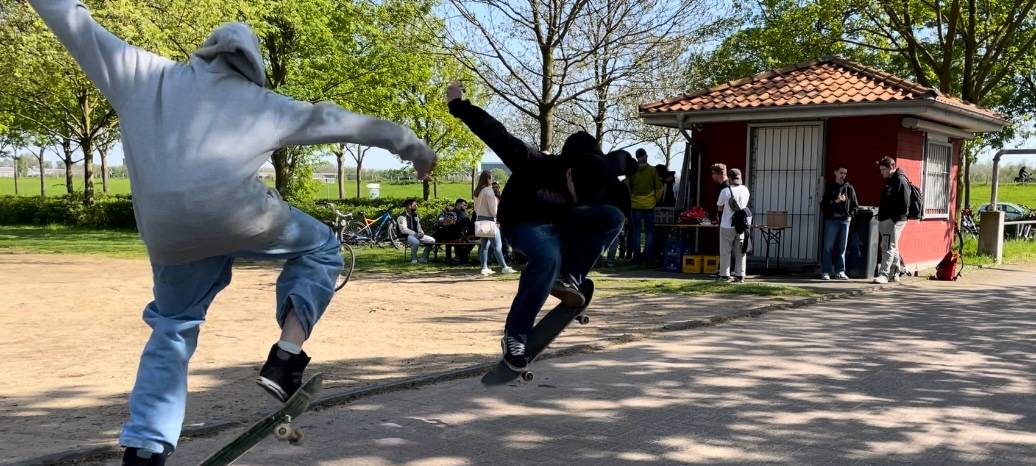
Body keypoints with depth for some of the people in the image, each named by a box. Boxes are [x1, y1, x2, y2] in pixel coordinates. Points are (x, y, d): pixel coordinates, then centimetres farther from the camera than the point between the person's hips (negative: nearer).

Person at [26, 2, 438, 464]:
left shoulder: (145, 74, 22)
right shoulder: (265, 103, 20)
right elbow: (337, 120, 25)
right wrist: (410, 144, 32)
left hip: (166, 231, 3)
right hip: (233, 210, -2)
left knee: (171, 329, 23)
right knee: (321, 250, 22)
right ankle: (286, 356, 4)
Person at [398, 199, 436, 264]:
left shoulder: (415, 216, 16)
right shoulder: (402, 217, -10)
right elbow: (404, 230, -20)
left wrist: (421, 232, -5)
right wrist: (416, 234, -23)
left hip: (416, 235, 8)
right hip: (406, 236, -8)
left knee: (432, 240, -8)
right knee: (416, 242, -40)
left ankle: (423, 258, 1)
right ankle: (413, 259, -16)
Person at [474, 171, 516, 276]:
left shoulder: (477, 191, 10)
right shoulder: (489, 190, -15)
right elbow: (493, 208, -16)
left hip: (480, 219, 8)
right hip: (489, 220, -8)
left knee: (484, 245, 10)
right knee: (497, 245, -2)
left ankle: (484, 268, 10)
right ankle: (504, 267, 2)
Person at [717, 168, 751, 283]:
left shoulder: (725, 191, -14)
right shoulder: (745, 190, 0)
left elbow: (719, 207, -1)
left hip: (727, 225, -4)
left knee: (725, 252, 4)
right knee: (740, 252, 10)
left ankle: (724, 275, 5)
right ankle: (739, 275, 11)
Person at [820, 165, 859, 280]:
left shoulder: (849, 188, 10)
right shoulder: (830, 188, 5)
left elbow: (855, 205, 14)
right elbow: (823, 205, 0)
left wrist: (849, 215, -1)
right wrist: (835, 201, -13)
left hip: (845, 221, 2)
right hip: (831, 221, -2)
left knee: (842, 248, 6)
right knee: (828, 248, -4)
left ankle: (840, 271, 11)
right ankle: (825, 272, -2)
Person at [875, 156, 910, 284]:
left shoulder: (901, 180, -11)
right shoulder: (889, 181, 18)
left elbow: (905, 203, -17)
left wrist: (896, 218, -20)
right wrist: (880, 216, 15)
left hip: (894, 220, -10)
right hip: (884, 219, 10)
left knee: (888, 247, -13)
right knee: (893, 247, 15)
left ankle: (884, 274, -16)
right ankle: (894, 274, 22)